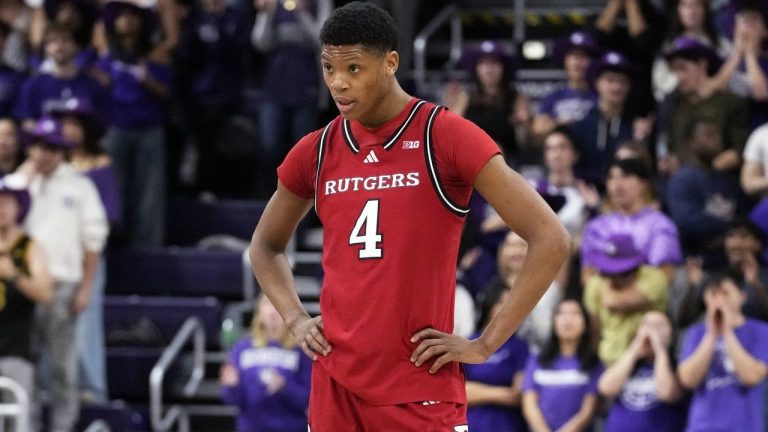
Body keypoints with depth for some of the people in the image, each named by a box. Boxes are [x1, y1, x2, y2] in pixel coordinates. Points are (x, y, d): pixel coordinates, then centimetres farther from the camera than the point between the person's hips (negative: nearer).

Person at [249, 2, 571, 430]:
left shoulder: (446, 138, -8)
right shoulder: (316, 152, 7)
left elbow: (551, 239, -10)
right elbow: (267, 245, 26)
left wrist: (485, 344, -10)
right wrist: (297, 320, 8)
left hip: (423, 392, -5)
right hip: (335, 386, 5)